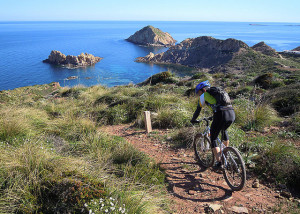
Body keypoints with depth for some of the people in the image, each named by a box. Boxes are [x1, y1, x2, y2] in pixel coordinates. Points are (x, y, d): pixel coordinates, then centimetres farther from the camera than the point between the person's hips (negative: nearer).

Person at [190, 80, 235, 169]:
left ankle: (218, 163, 4)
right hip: (232, 114, 7)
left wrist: (193, 120, 33)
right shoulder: (218, 92, 30)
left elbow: (198, 110, 16)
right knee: (224, 131, 37)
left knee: (213, 139, 11)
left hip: (221, 115, -7)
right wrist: (213, 116, 55)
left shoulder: (204, 95, 11)